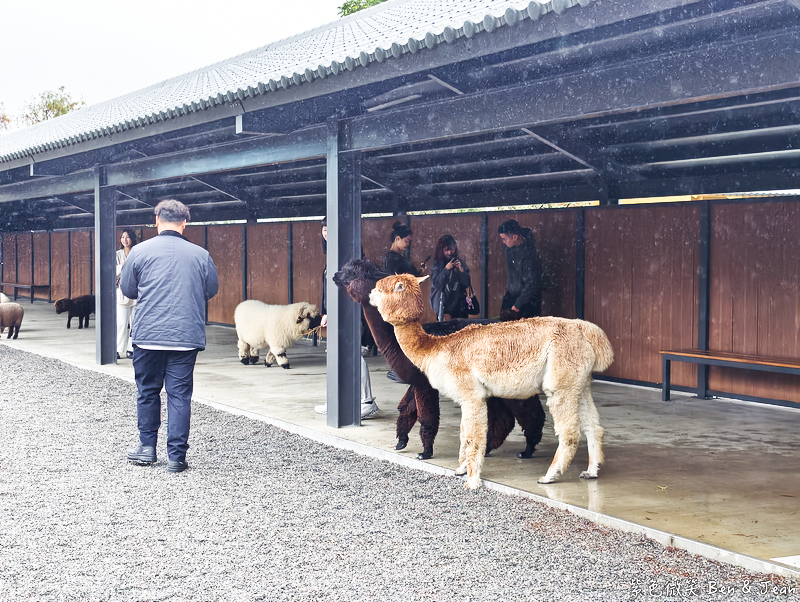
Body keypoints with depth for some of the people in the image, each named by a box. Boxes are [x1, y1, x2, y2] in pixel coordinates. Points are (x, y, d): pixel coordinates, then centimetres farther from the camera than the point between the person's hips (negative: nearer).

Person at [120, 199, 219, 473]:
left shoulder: (140, 251, -3)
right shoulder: (200, 255, -1)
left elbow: (127, 289, 7)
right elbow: (211, 290, 12)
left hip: (148, 335, 0)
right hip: (187, 336, 0)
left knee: (147, 391, 16)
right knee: (180, 395, 4)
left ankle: (147, 447, 25)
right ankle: (176, 456, 5)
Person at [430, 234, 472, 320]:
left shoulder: (461, 263, 7)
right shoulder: (436, 265, 1)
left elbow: (467, 284, 2)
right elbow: (436, 283, -10)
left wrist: (461, 269, -11)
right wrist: (446, 269, -16)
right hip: (443, 306, -2)